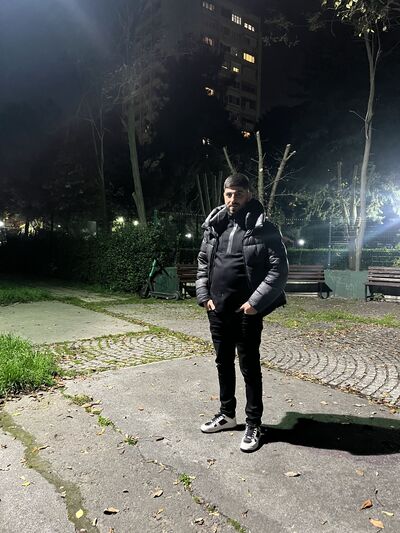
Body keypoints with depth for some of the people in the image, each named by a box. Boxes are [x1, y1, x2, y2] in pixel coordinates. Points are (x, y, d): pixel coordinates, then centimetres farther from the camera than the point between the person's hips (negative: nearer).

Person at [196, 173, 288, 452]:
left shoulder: (264, 228, -8)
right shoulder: (214, 227, 7)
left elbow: (279, 269, -11)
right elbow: (202, 264, 14)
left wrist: (256, 303, -16)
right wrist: (204, 295, 4)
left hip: (246, 312, -5)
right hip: (217, 310, 6)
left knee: (250, 366, 6)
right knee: (223, 363, 17)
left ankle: (254, 424, 24)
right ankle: (227, 414, 37)